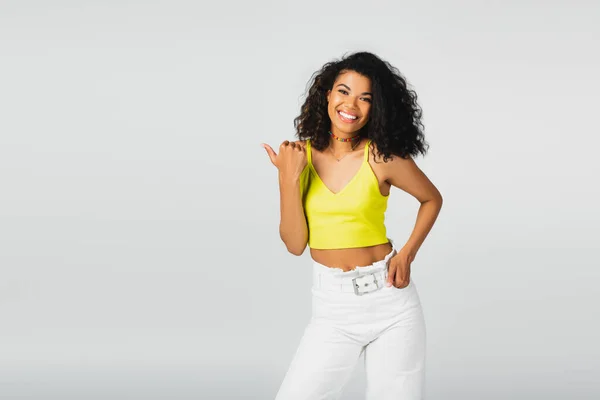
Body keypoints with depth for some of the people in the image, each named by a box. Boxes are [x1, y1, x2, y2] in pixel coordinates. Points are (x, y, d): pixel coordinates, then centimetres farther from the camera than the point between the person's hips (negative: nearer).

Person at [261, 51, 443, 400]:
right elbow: (295, 244, -5)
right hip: (333, 305, 2)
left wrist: (407, 254, -3)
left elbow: (432, 199, 9)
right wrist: (288, 179, -16)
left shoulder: (382, 156, -8)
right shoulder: (302, 154, -2)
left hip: (390, 297, -2)